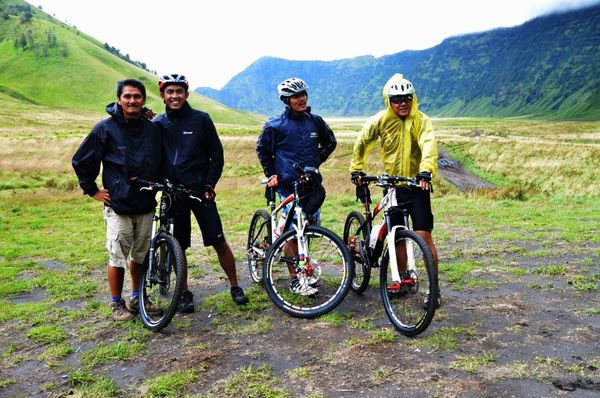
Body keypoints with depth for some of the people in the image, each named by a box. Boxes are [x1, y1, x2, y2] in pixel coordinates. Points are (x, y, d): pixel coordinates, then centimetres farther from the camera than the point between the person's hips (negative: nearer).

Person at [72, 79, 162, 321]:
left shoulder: (152, 129, 5)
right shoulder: (106, 128, -5)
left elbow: (160, 163, 21)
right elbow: (81, 161, 3)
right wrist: (92, 190, 2)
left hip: (146, 205, 4)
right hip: (118, 206, -3)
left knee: (140, 255, 13)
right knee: (117, 257, 2)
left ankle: (136, 297, 31)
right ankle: (117, 304, 18)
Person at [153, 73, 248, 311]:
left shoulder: (201, 120, -1)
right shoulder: (157, 124, 5)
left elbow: (217, 155, 1)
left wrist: (209, 184, -6)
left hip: (200, 191, -2)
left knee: (219, 242, 0)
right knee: (178, 247, 7)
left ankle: (235, 287, 16)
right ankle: (185, 293, 23)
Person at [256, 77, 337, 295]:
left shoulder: (315, 121, 5)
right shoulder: (275, 125, -5)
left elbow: (330, 142, 21)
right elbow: (262, 149, 9)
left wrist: (316, 161, 12)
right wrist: (271, 173, 3)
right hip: (288, 185, -4)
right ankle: (295, 280, 3)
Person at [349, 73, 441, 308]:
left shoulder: (421, 120, -9)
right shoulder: (380, 120, -3)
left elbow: (429, 145, -25)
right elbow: (362, 142, 10)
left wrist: (426, 171, -41)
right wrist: (356, 169, 6)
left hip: (417, 184, -3)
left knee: (424, 235, -8)